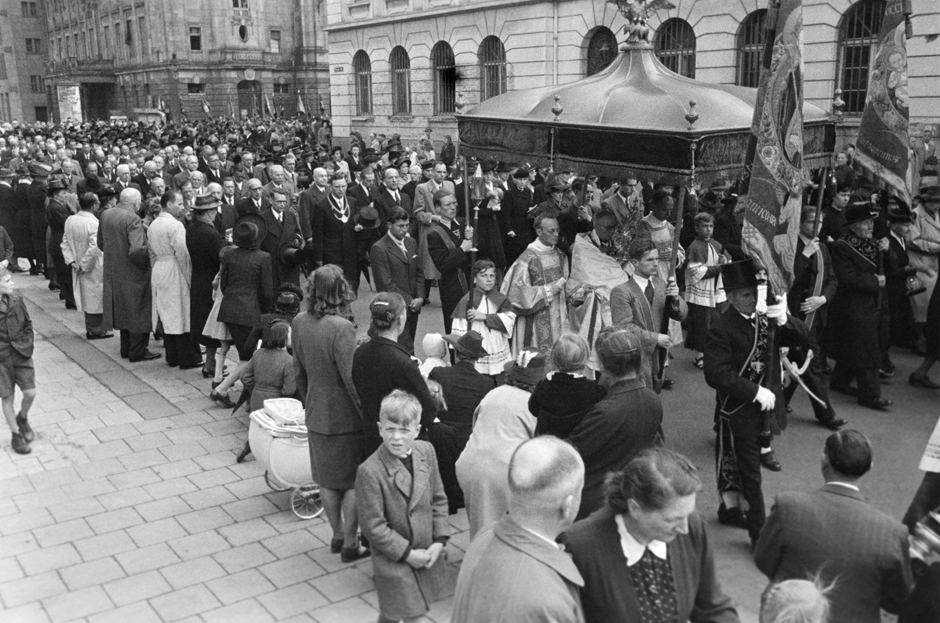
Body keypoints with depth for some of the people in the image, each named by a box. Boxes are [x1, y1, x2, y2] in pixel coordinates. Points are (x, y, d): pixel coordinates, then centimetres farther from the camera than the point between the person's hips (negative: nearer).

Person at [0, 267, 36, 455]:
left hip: (21, 354, 3)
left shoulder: (17, 299, -1)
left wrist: (27, 342, 3)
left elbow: (27, 323, 11)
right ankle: (16, 435, 21)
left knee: (30, 393, -1)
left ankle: (22, 418, 31)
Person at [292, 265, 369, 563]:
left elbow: (299, 371, 8)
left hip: (316, 414, 6)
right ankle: (350, 544, 18)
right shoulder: (341, 328, -23)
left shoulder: (299, 323, -3)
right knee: (353, 481, 9)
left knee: (327, 478, 18)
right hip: (344, 416, -6)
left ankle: (337, 535, 33)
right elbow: (351, 379, -21)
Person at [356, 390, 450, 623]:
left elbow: (438, 499, 4)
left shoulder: (426, 451, -6)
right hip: (394, 559, -5)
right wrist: (407, 553, -16)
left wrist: (439, 541, -4)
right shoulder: (369, 471, -23)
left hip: (427, 554, 5)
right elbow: (373, 526, -18)